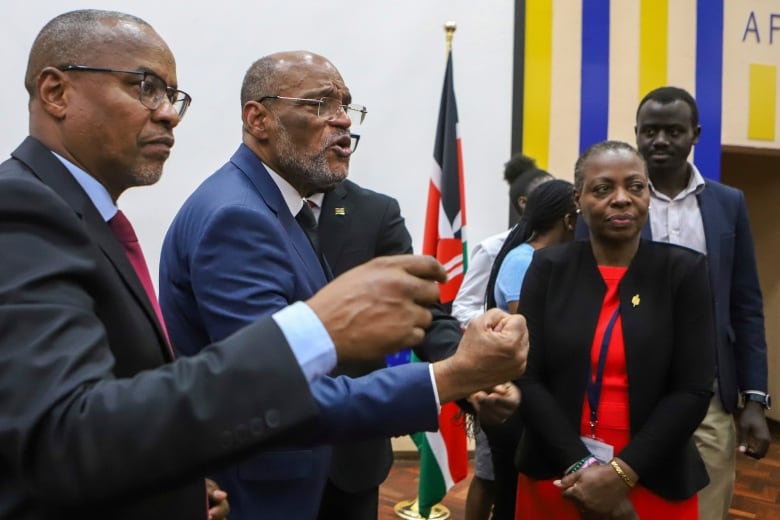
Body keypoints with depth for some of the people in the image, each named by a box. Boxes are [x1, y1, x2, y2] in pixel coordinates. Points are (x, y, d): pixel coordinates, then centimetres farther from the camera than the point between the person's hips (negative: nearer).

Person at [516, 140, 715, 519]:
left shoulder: (684, 271, -3)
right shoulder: (549, 267, -1)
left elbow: (693, 389, -7)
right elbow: (528, 379, -5)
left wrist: (621, 473, -14)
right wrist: (580, 468, -14)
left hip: (654, 483, 0)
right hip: (556, 479, 1)